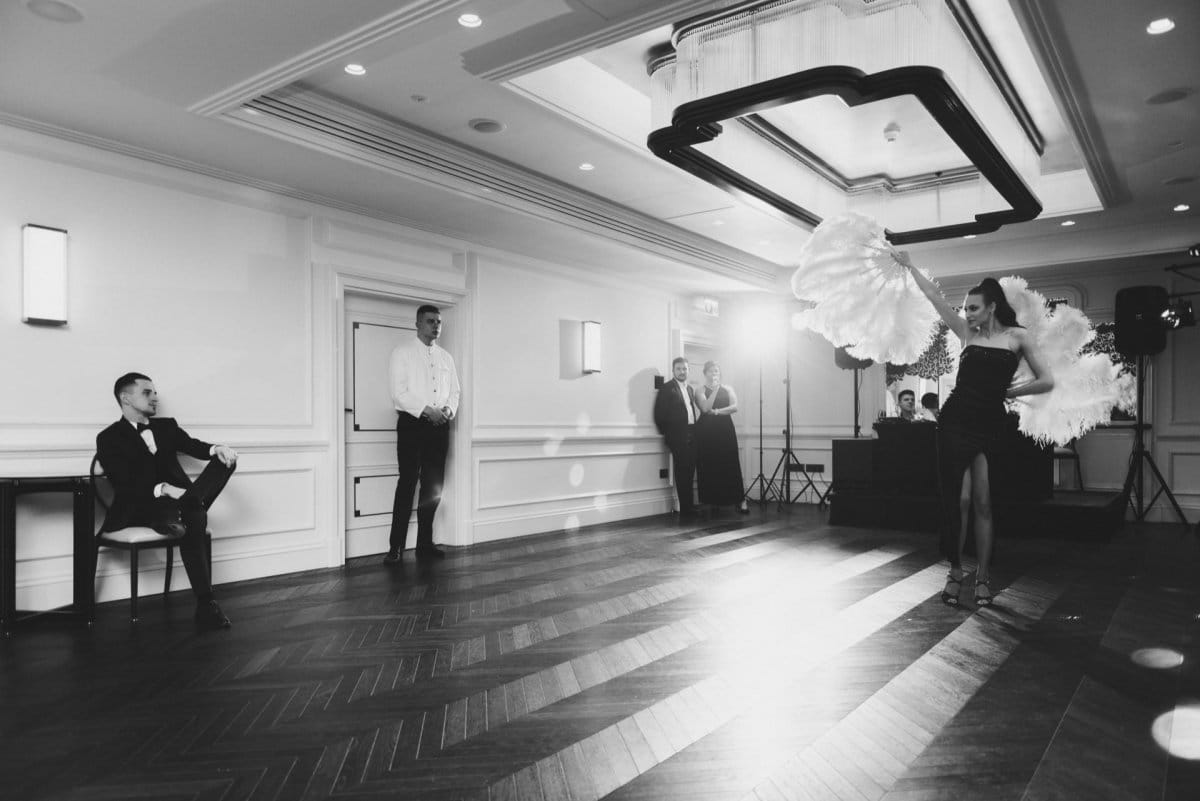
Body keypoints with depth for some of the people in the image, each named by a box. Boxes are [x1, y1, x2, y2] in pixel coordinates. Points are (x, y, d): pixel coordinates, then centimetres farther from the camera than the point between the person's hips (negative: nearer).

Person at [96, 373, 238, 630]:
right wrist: (162, 490, -32)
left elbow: (193, 446, 2)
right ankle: (206, 605, -37)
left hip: (175, 498, 5)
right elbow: (124, 484, -12)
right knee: (194, 518, -37)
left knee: (226, 459, -18)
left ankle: (187, 511, -38)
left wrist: (217, 449, -24)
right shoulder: (109, 438, 3)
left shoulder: (166, 426, 20)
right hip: (139, 508, -5)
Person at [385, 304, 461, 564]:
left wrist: (449, 409, -7)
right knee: (407, 484, -7)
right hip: (412, 424, -5)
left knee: (433, 486, 6)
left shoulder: (446, 357, 16)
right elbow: (399, 393, -10)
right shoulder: (402, 353, -1)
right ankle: (395, 547, -1)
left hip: (439, 426, 5)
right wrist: (428, 410, -18)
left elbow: (455, 390, 15)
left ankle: (425, 543, 15)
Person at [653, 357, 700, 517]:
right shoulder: (667, 388, -3)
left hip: (691, 434, 7)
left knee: (689, 471, 9)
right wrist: (666, 432, -5)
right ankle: (685, 508, -3)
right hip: (677, 435, -7)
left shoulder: (690, 389, 19)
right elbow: (659, 414, -7)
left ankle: (688, 506, 16)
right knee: (682, 472, -7)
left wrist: (695, 428, 12)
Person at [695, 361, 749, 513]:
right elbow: (705, 408, -10)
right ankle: (711, 502, 3)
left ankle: (740, 501, -2)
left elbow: (734, 407, 0)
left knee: (731, 465, -3)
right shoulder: (701, 391, 7)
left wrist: (717, 411, -10)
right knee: (709, 467, -3)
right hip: (706, 432, -1)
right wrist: (714, 390, -13)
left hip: (725, 430, 1)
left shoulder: (727, 388, 14)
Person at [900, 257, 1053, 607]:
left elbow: (1046, 382, 3)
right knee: (957, 500, -1)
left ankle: (983, 575, 11)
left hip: (990, 425, -1)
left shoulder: (1017, 336, 5)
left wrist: (1008, 391, 1)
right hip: (955, 420, 1)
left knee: (982, 503, 0)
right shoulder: (967, 333, 9)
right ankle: (955, 571, 10)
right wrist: (909, 266, 12)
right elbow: (934, 296, 10)